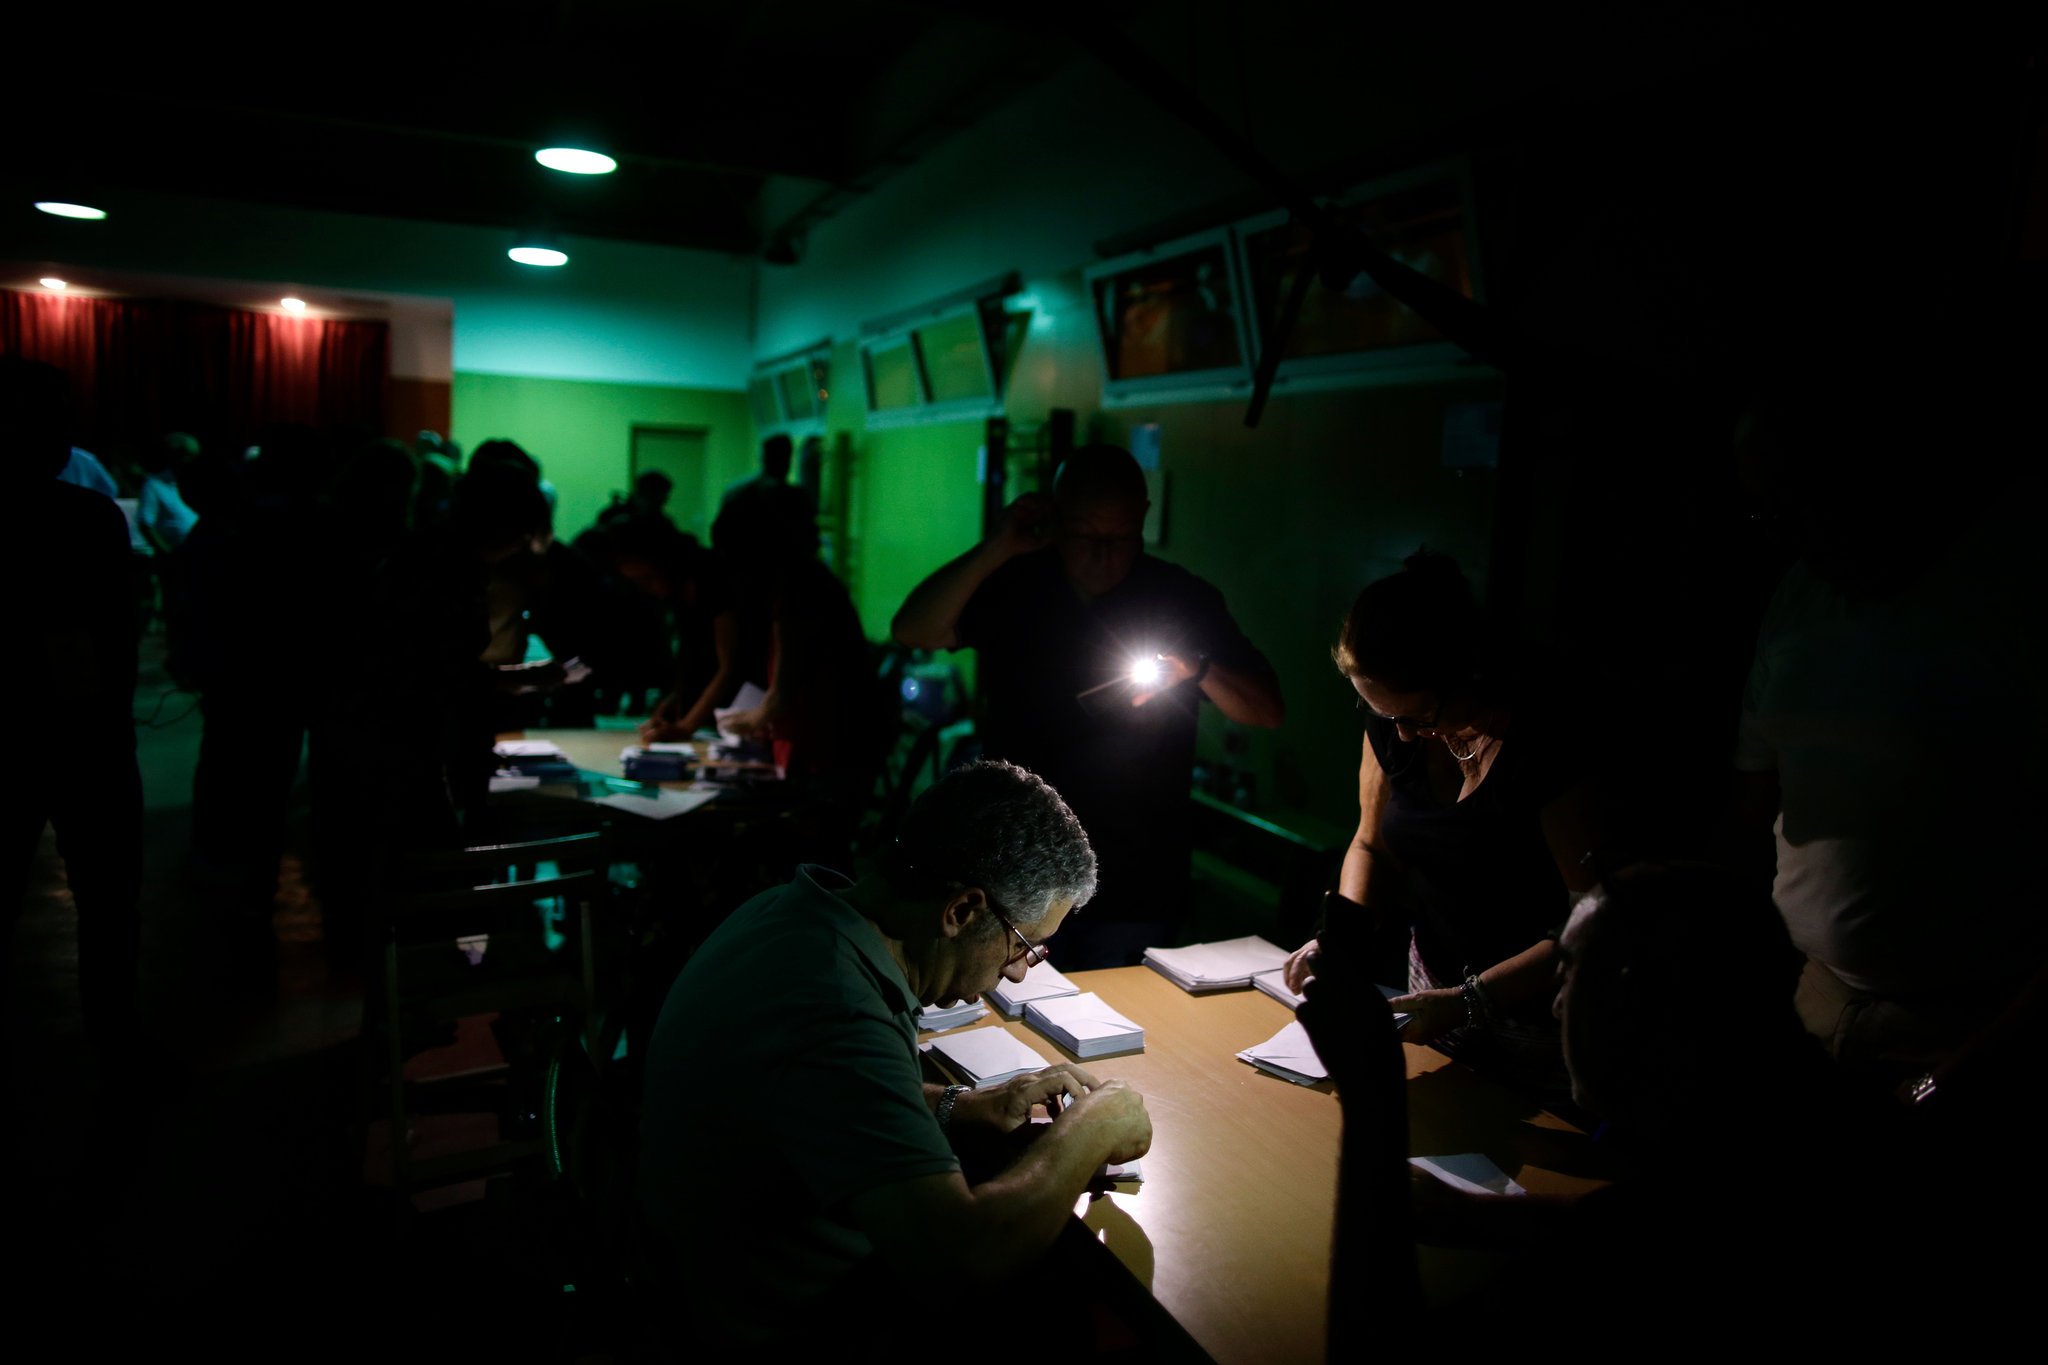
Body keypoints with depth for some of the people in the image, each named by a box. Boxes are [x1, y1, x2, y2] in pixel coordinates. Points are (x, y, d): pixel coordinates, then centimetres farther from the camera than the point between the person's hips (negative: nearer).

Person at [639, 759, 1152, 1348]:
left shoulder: (789, 911, -5)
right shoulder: (832, 1013, -34)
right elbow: (980, 1250, -36)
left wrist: (964, 1107, 2)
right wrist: (1090, 1128, -20)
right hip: (801, 1326, -8)